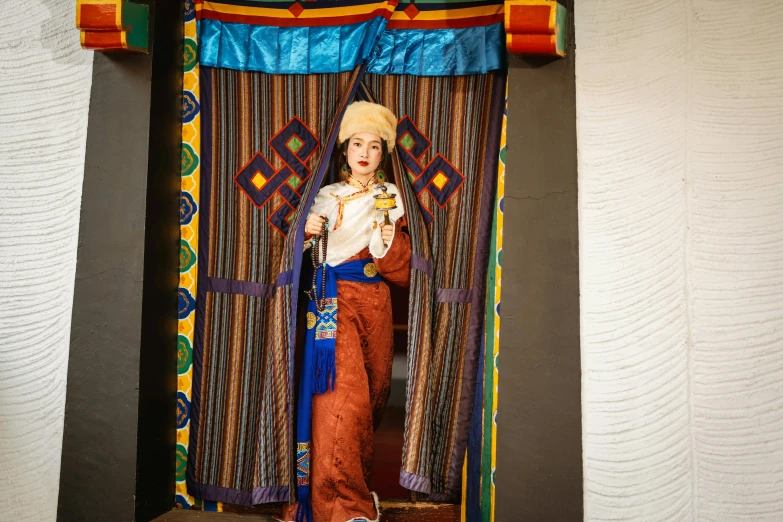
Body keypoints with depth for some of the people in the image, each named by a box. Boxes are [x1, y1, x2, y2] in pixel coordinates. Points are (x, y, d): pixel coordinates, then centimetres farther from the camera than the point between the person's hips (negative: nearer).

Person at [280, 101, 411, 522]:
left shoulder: (392, 198, 10)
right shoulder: (325, 196, 11)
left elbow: (403, 270, 5)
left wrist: (390, 241, -14)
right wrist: (307, 234, -7)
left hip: (374, 305, 2)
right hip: (332, 302, -1)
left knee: (372, 390, 6)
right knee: (344, 393, -13)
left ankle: (354, 485, 28)